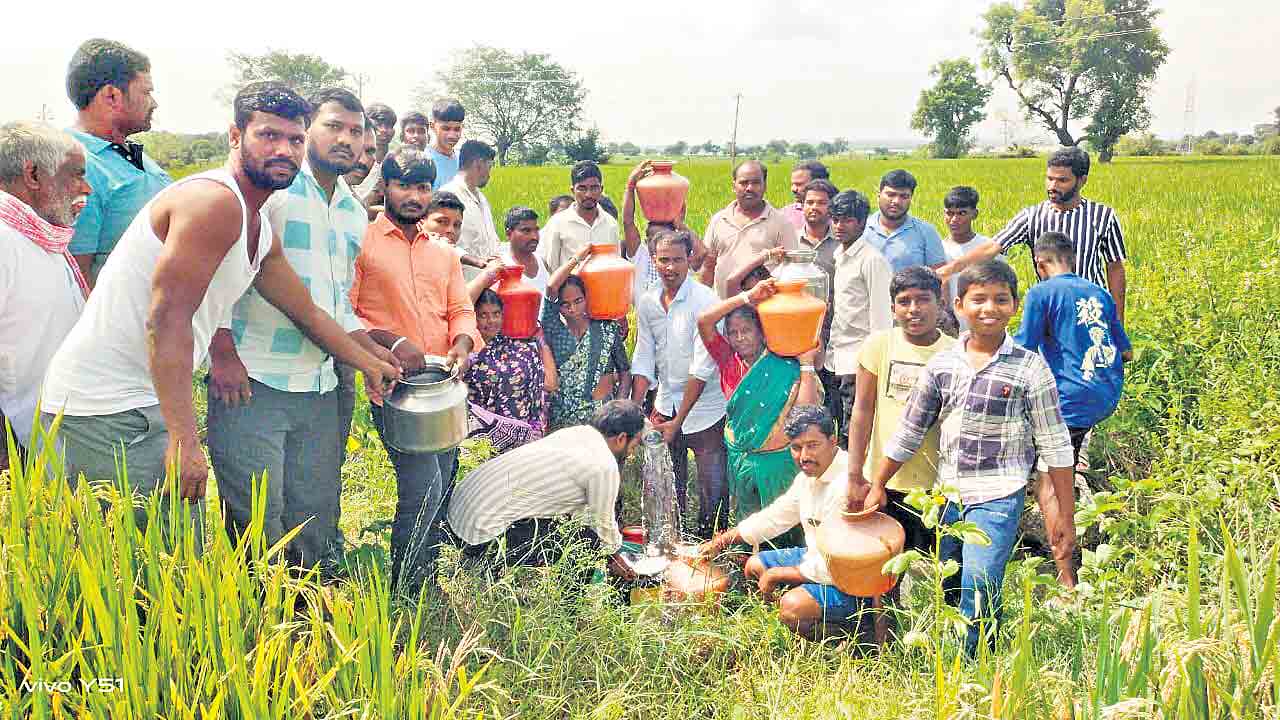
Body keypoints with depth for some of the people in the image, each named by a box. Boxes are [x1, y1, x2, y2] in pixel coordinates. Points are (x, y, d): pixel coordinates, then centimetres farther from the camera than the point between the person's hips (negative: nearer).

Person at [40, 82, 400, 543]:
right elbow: (167, 319, -23)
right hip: (106, 408, -10)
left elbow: (306, 311, 28)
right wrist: (184, 439, -26)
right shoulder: (213, 200, -16)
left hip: (147, 402, 10)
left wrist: (370, 361, 37)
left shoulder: (259, 229, 15)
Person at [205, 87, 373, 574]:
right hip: (251, 382, -6)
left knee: (316, 522, 9)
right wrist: (223, 354, -14)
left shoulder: (355, 215, 17)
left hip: (321, 391, 6)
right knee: (257, 522, -6)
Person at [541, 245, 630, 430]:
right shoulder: (554, 329, 2)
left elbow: (624, 370, 10)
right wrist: (577, 257, -1)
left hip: (603, 415, 1)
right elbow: (551, 287, -11)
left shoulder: (608, 329, 5)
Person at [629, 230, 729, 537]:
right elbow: (643, 359, 6)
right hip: (666, 406, 5)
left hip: (704, 408, -5)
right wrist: (635, 407, -7)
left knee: (713, 488, 1)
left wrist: (678, 421, -18)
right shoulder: (647, 303, 2)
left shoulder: (704, 300, -16)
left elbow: (703, 367, -18)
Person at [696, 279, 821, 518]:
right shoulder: (728, 361, -2)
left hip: (777, 462, -3)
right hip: (740, 460, 3)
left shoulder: (786, 368, -10)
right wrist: (748, 297, -19)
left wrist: (806, 363, -19)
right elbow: (703, 321, -15)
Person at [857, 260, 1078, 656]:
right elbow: (908, 431, 10)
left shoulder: (1029, 368, -8)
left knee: (978, 590, -15)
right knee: (949, 591, 16)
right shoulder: (941, 364, 3)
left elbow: (1054, 446, -5)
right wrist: (877, 485, 12)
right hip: (948, 496, 5)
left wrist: (1065, 513, -5)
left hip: (998, 497, -5)